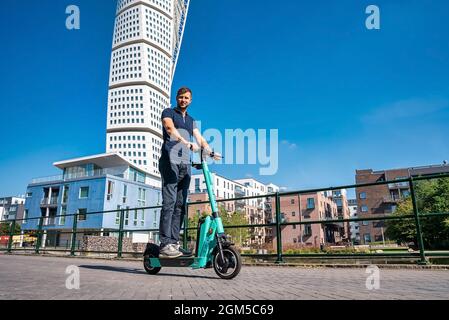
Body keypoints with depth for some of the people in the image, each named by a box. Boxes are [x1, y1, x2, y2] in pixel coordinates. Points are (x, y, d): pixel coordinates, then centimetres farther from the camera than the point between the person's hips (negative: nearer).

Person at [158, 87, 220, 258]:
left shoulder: (191, 120, 27)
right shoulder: (168, 112, 11)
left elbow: (199, 138, 13)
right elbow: (170, 129, -11)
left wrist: (211, 151, -7)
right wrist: (187, 143, -28)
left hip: (185, 164, 6)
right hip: (170, 160, -5)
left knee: (180, 205, 1)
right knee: (169, 202, -14)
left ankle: (175, 243, 4)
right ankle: (165, 244, -14)